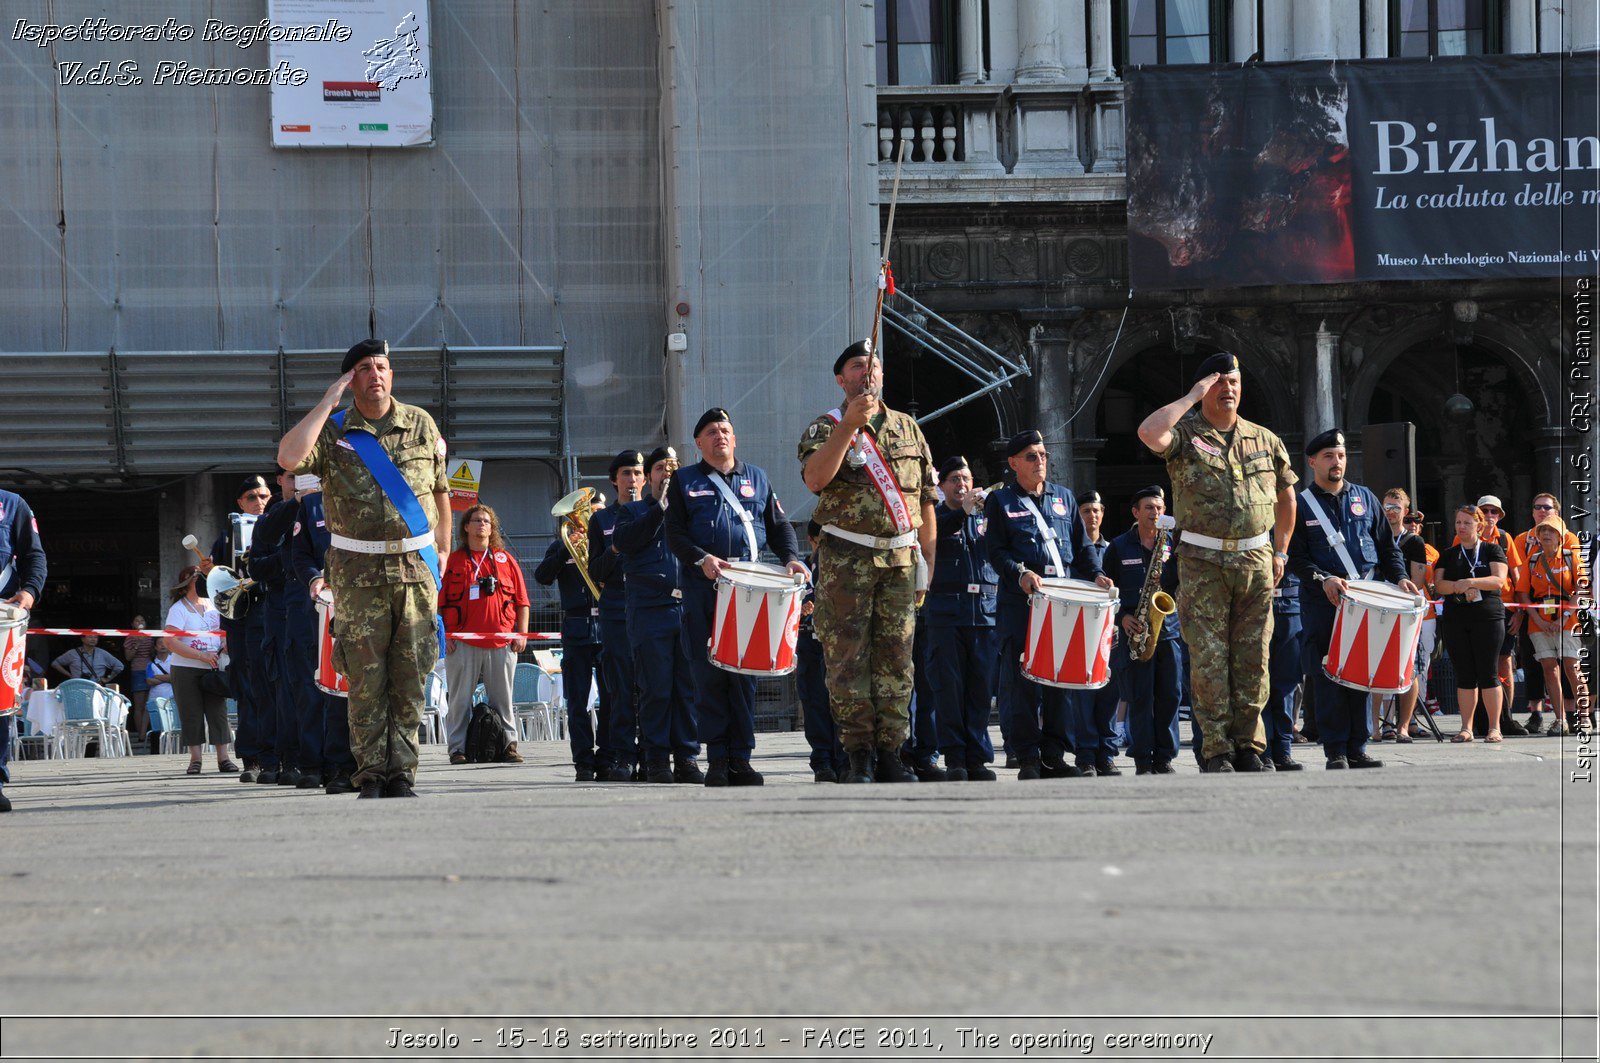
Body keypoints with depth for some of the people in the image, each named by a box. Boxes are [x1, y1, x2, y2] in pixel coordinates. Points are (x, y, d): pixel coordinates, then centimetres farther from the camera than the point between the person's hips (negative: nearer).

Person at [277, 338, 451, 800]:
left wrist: (442, 550, 16)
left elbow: (440, 489, 18)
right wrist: (328, 401, -12)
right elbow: (289, 457, -19)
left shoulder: (421, 424, 8)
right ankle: (371, 774, 1)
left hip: (416, 566, 2)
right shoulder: (334, 432, 1)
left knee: (410, 675, 0)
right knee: (366, 676, -3)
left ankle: (401, 773, 4)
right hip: (358, 570, -2)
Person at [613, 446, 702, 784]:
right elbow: (624, 541, -6)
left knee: (689, 687, -1)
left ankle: (687, 758, 3)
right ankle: (656, 759, 1)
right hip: (651, 612, -2)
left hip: (690, 609, 2)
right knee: (656, 689, -4)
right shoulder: (633, 511, 14)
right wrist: (660, 508, -8)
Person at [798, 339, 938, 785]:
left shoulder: (907, 428, 14)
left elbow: (926, 500, 16)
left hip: (901, 559, 3)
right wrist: (850, 424, -24)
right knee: (848, 656, -4)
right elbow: (815, 479, -18)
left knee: (896, 658, 2)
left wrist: (926, 564, 10)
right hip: (847, 560, -3)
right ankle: (859, 755, -1)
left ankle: (889, 753, 7)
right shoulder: (827, 426, 2)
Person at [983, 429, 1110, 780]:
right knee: (1022, 681, -6)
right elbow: (995, 551, -1)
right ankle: (1028, 759, -3)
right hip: (1019, 602, -4)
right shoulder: (1001, 501, 8)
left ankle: (1055, 755, 7)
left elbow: (1081, 547, 21)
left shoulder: (1064, 498, 20)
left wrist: (1095, 575, 3)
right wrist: (1020, 573, -18)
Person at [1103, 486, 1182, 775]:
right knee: (1140, 696, -4)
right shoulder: (1118, 547, 6)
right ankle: (1143, 760, -1)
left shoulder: (1173, 544, 11)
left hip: (1169, 628, 2)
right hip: (1134, 631, -2)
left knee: (1169, 695, 0)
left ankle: (1164, 758, 7)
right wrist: (1122, 617, -7)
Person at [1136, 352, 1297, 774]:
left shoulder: (1264, 440, 12)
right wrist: (1192, 397, -13)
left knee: (1253, 659, 3)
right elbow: (1150, 433, -23)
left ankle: (1249, 746, 10)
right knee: (1209, 659, -5)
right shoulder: (1186, 434, 0)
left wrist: (1279, 551, 18)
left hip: (1256, 562, 3)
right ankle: (1216, 750, -2)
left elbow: (1286, 496, 24)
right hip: (1203, 563, -3)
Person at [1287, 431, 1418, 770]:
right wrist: (1323, 580, -18)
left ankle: (1357, 749, 5)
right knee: (1328, 675, -7)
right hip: (1323, 601, -3)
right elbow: (1296, 556, -2)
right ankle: (1336, 752, -5)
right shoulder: (1302, 505, 5)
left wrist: (1399, 577, 2)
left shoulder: (1365, 498, 16)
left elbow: (1386, 545, 18)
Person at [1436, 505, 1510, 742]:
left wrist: (1469, 582, -19)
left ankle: (1494, 728, -4)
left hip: (1488, 617, -3)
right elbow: (1439, 584, 4)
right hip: (1455, 620, 3)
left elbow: (1499, 580, -7)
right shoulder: (1448, 555, 16)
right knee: (1464, 675, 2)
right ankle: (1466, 728, 4)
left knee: (1488, 673, -6)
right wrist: (1458, 586, -16)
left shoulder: (1492, 550, 7)